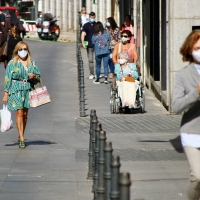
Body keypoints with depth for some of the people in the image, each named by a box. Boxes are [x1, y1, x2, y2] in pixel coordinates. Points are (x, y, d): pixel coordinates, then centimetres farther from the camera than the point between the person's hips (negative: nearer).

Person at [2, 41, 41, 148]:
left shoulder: (32, 63, 9)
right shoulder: (12, 63, 1)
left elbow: (38, 77, 13)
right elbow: (7, 79, 0)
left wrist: (34, 76, -10)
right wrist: (6, 94, -4)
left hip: (28, 90, 3)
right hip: (16, 90, -3)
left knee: (25, 114, 7)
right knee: (19, 113, -10)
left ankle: (20, 136, 20)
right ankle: (22, 139, -12)